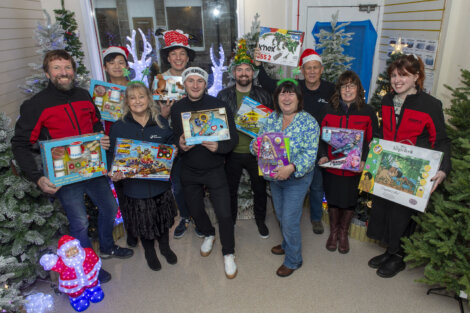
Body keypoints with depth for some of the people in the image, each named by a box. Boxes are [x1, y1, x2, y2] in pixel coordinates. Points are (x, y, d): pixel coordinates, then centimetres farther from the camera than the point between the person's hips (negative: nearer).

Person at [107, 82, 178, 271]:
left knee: (163, 217, 19)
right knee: (143, 222, 15)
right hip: (135, 186, -1)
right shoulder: (119, 127, -6)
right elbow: (112, 154, -3)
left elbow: (172, 147, 8)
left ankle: (165, 247, 46)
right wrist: (114, 172, -21)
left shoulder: (161, 123, -1)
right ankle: (149, 252, 42)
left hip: (161, 183, 2)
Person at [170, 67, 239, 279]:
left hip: (214, 169, -3)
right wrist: (180, 145, -18)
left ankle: (228, 254, 24)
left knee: (224, 214, -2)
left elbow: (233, 137, -11)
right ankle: (208, 234, 51)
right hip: (189, 171, 4)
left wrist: (219, 146, -31)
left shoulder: (219, 106, -12)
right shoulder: (177, 108, -1)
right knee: (195, 210, 19)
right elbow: (173, 137, 6)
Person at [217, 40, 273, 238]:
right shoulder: (223, 95, 1)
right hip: (232, 152, 0)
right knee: (230, 189, 14)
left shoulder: (263, 95, 1)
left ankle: (260, 220, 37)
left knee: (260, 189, 14)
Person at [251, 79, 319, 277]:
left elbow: (310, 154, -19)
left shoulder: (309, 123, -14)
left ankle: (293, 260, 22)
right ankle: (287, 244, 47)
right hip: (274, 177, 6)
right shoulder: (271, 118, 1)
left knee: (290, 220, 0)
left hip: (297, 178, -5)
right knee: (280, 215, 21)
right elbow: (260, 139, 4)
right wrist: (255, 146, -20)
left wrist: (291, 168, -33)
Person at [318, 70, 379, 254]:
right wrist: (323, 156, -10)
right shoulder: (329, 109, 0)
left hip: (355, 168, 0)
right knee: (332, 199, 13)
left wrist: (364, 161, -16)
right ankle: (333, 232, 37)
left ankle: (343, 233, 38)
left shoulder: (368, 112, -4)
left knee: (349, 201, 14)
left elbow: (372, 140, -2)